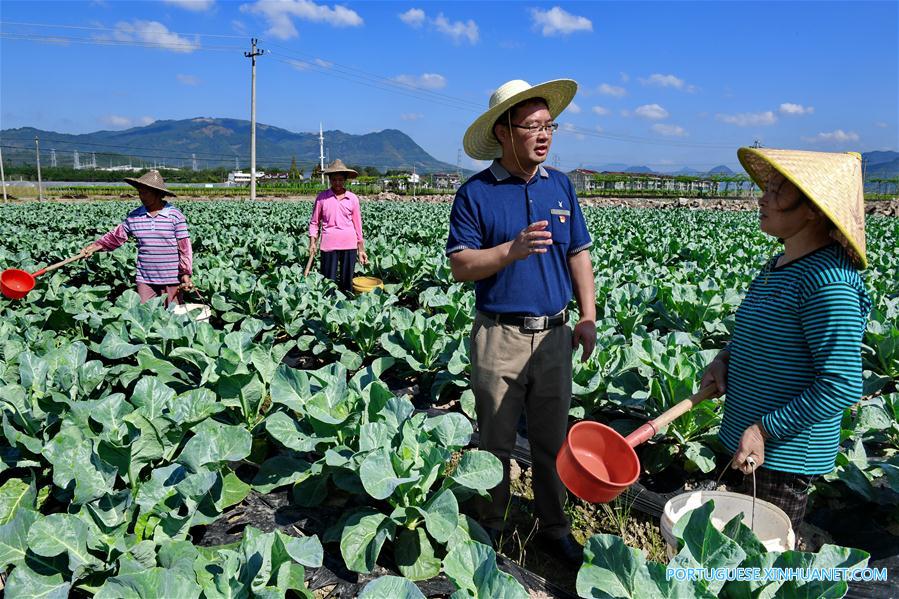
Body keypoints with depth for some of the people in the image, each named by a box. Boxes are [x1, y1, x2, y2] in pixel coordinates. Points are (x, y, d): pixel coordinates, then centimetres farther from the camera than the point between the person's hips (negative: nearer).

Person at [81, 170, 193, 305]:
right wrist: (93, 247, 2)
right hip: (144, 279, 3)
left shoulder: (175, 216, -6)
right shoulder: (133, 217, 4)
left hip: (171, 279, -3)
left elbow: (184, 247, -6)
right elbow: (115, 236, 14)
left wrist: (186, 273, -9)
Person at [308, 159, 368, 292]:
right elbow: (314, 222, 7)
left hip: (349, 244, 1)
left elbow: (357, 224, 9)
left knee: (347, 282, 9)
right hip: (329, 244, -1)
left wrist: (361, 249, 9)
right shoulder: (322, 197, 1)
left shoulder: (353, 198, 3)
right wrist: (312, 243, -3)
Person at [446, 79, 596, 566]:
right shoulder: (474, 193, -5)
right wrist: (512, 250, -24)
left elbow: (579, 256, 10)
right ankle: (489, 528, 30)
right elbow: (460, 265, -10)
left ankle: (554, 527, 31)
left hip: (554, 335, 4)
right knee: (496, 442, 10)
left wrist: (588, 317, 1)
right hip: (499, 336, -3)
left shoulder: (561, 186, 8)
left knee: (552, 440, 14)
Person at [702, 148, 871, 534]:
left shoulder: (826, 281, -23)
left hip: (787, 455, -9)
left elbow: (843, 386, -24)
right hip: (753, 443, 9)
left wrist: (763, 430, -22)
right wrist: (724, 358, 0)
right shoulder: (780, 265, 6)